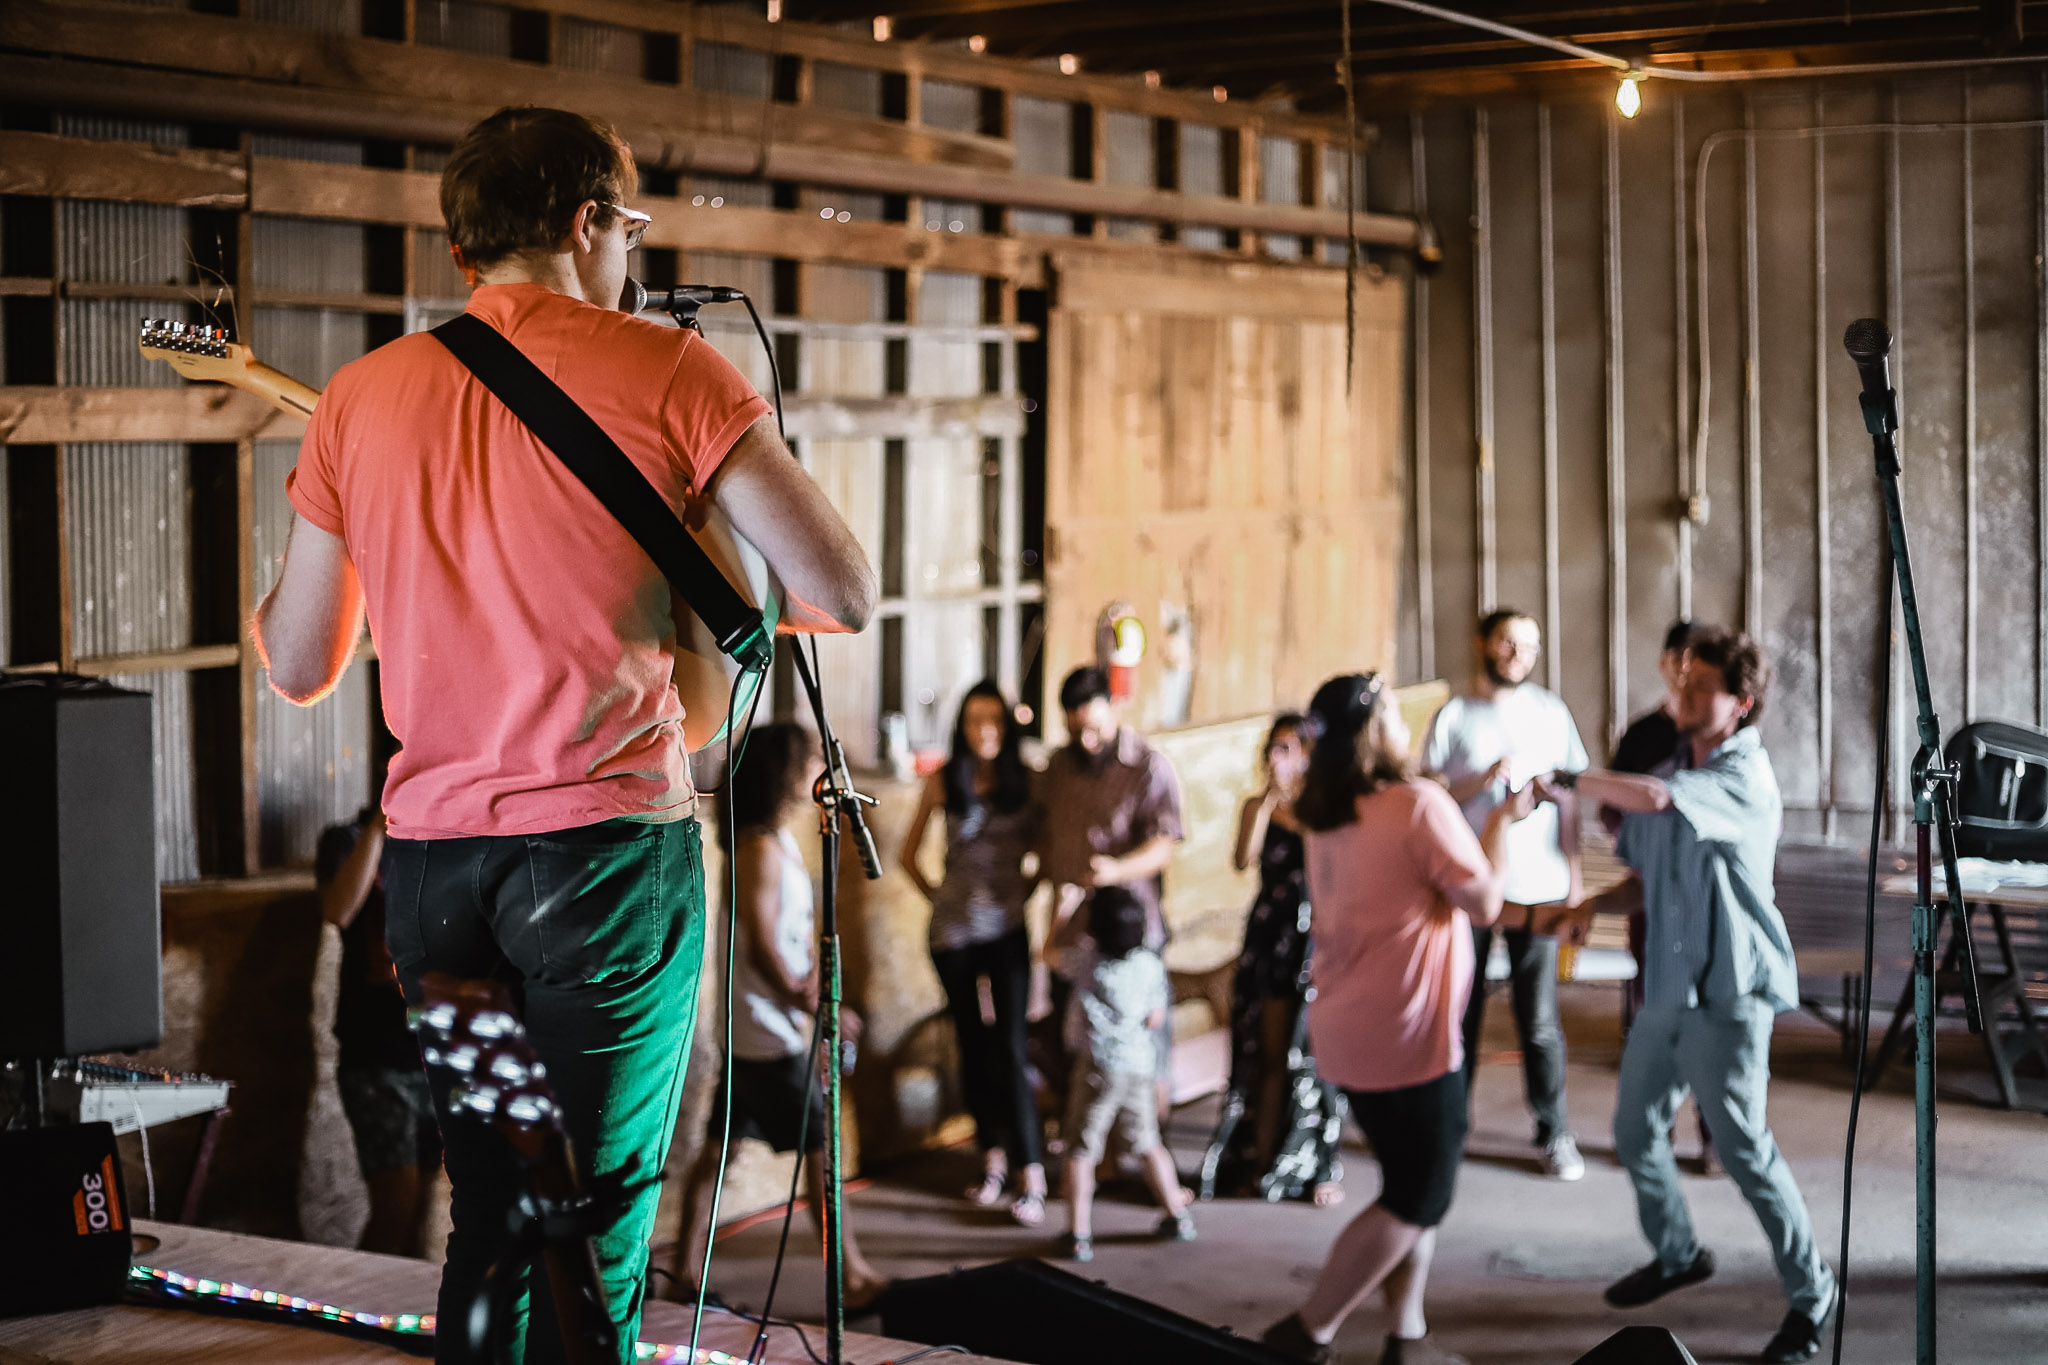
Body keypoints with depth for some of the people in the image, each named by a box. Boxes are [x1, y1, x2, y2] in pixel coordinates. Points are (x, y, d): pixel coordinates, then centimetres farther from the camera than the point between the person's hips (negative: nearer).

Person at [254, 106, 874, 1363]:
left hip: (431, 855, 5)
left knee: (489, 1219, 19)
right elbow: (848, 595, -10)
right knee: (594, 1234, 3)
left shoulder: (358, 398, 7)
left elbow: (297, 669, 13)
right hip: (607, 846, -4)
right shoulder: (664, 370, -5)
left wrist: (304, 509, 31)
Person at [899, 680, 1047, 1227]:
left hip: (1007, 930, -1)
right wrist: (940, 899, 5)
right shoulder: (944, 783, 0)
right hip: (954, 932, 1)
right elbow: (908, 855, 11)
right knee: (972, 1046, 9)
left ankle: (1030, 1173, -7)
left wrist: (1024, 893, 2)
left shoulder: (1027, 782, -1)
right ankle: (992, 1156, 22)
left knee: (1010, 1048, -9)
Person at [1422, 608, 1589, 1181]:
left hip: (1538, 886, 0)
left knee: (1540, 1019, -1)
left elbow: (1567, 799, 10)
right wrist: (1484, 779, -15)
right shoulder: (1454, 716, 3)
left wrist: (1573, 877, 6)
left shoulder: (1550, 712, 8)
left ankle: (1554, 1132, 9)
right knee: (1461, 1009, 5)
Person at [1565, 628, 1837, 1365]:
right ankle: (1677, 1254, 38)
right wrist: (1592, 905, -3)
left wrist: (1574, 780, -18)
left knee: (1743, 1147, -5)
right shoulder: (1674, 776, 10)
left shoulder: (1745, 779, -16)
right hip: (1668, 986, 8)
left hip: (1728, 993, -8)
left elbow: (1651, 798, -34)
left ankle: (1810, 1292, 10)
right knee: (1636, 1130, 16)